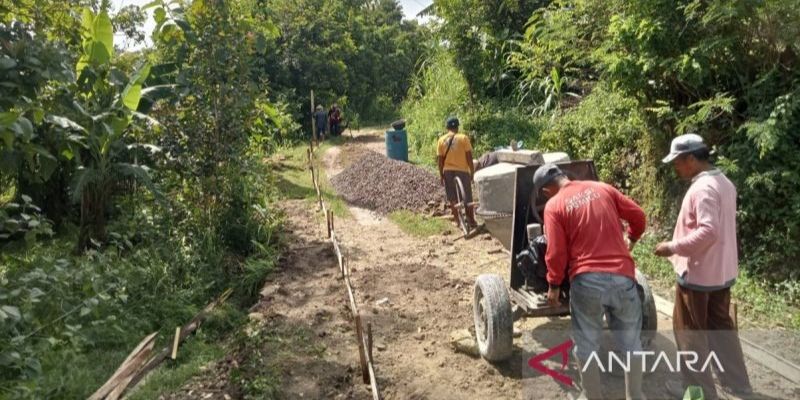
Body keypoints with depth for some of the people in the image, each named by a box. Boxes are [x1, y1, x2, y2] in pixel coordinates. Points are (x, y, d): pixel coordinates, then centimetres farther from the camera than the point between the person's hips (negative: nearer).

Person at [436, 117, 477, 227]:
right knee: (467, 198, 8)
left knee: (452, 198, 12)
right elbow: (469, 157, -9)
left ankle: (457, 220, 17)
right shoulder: (463, 138, -8)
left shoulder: (441, 140, -1)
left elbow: (440, 160, -1)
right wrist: (472, 172, -1)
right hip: (462, 170, -2)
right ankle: (471, 221, 13)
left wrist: (441, 174, 6)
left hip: (448, 171, 2)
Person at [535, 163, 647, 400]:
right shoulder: (602, 188, 9)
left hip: (587, 280, -3)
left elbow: (556, 253, -8)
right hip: (622, 277, 4)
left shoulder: (554, 205, -3)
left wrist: (554, 285, 5)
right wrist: (632, 239, 32)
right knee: (630, 343, 19)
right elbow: (638, 216, 13)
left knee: (586, 346, 14)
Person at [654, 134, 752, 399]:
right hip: (721, 271, 10)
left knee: (689, 331, 6)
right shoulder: (724, 182, 9)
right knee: (720, 326, 21)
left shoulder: (702, 188, -22)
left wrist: (673, 247, -22)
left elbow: (708, 231, -30)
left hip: (697, 273, -9)